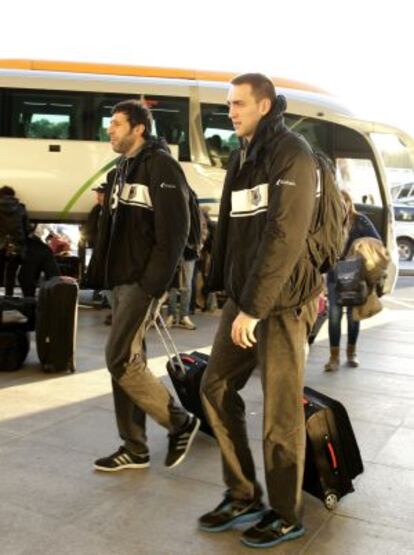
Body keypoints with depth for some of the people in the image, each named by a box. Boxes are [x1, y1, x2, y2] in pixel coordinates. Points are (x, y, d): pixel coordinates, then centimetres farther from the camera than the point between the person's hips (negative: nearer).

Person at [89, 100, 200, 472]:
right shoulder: (125, 168, 18)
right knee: (128, 361, 9)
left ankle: (181, 423, 7)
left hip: (144, 282, -9)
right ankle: (134, 448, 19)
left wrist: (155, 282, -21)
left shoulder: (160, 166, -10)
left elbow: (175, 230, -18)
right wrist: (103, 272, 14)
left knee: (120, 360, -10)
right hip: (122, 280, 9)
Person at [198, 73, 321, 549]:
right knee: (216, 388, 9)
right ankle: (243, 496, 24)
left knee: (280, 411, 0)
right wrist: (226, 289, 10)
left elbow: (285, 235, -20)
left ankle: (286, 515, 19)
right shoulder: (242, 154, 15)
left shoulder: (291, 152, -11)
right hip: (243, 297, 8)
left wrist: (255, 307, -21)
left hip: (282, 300, -8)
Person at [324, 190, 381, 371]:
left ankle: (351, 352, 24)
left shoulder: (360, 220, -2)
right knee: (334, 314, -4)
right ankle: (334, 356, 2)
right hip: (335, 274, 0)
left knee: (353, 314, 10)